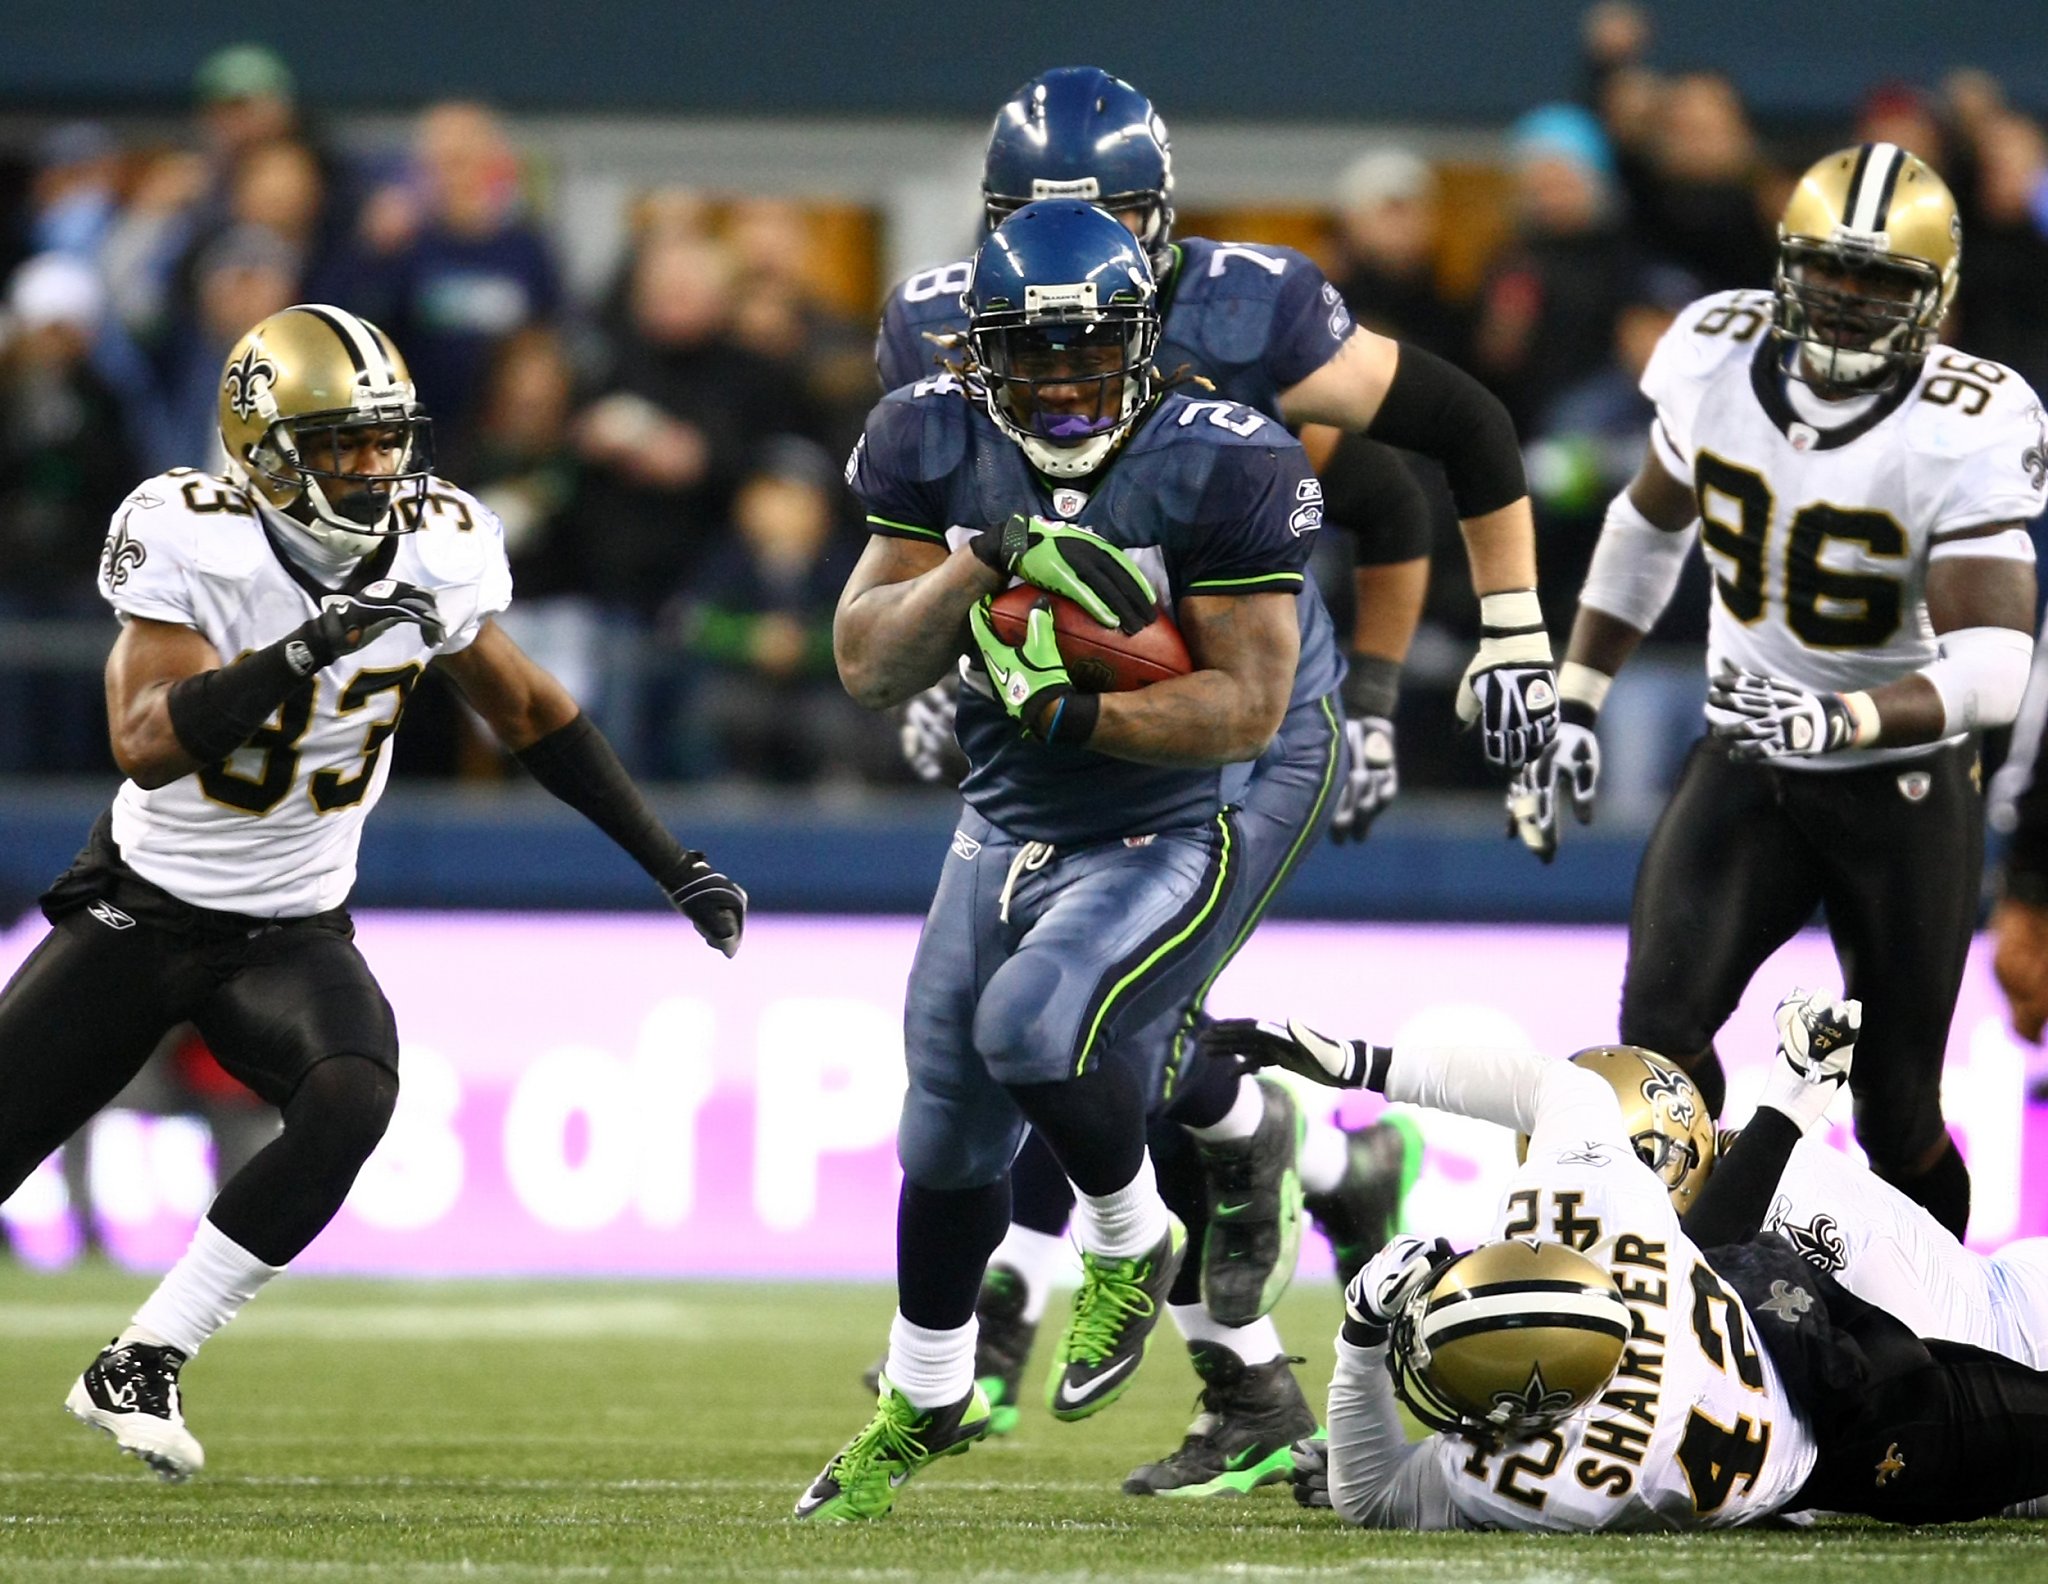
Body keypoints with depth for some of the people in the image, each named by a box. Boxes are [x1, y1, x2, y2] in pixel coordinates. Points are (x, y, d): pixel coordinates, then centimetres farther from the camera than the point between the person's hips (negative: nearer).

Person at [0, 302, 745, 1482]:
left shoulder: (434, 551, -9)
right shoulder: (191, 542, -21)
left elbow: (530, 711, 8)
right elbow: (147, 743, -32)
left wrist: (674, 865, 7)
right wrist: (304, 652, -43)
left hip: (293, 932, 2)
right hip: (142, 909, -2)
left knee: (351, 1102, -28)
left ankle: (142, 1367, -17)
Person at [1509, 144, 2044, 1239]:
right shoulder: (1720, 360, -8)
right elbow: (1649, 527, 12)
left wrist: (1846, 718, -45)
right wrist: (1573, 709, 11)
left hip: (1904, 789, -3)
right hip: (1748, 767, 3)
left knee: (1898, 1119, 5)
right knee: (1661, 1025, -21)